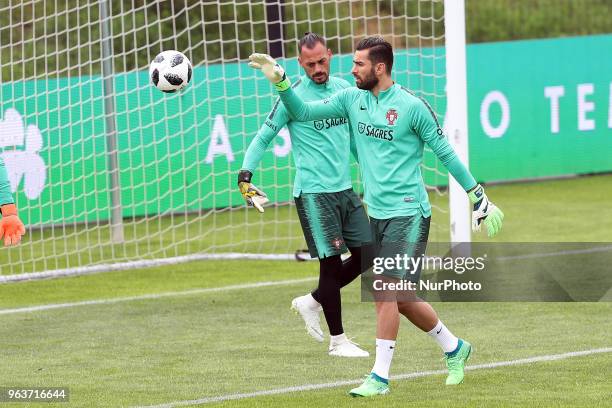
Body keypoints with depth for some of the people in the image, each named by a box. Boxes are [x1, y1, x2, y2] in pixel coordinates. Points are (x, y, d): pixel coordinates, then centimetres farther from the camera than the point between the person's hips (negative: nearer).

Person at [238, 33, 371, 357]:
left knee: (366, 256, 6)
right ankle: (337, 340, 5)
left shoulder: (343, 88, 9)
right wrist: (245, 176, -15)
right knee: (331, 261, -5)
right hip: (313, 193, -7)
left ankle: (311, 302, 23)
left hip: (345, 188, 7)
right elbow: (263, 137, -4)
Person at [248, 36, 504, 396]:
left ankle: (380, 377, -9)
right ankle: (455, 348, 31)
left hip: (408, 212, -7)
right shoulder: (352, 99, 7)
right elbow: (303, 113, 7)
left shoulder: (412, 106, -10)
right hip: (377, 213, 7)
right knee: (400, 298, 11)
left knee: (386, 292, -13)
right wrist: (280, 81, -8)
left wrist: (480, 199, -2)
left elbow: (446, 153, -4)